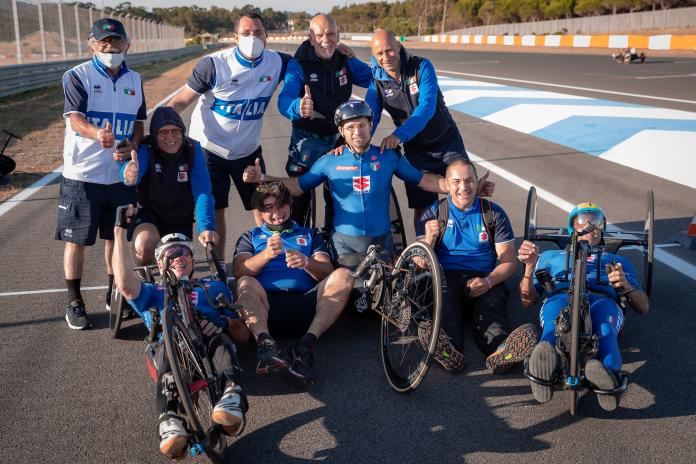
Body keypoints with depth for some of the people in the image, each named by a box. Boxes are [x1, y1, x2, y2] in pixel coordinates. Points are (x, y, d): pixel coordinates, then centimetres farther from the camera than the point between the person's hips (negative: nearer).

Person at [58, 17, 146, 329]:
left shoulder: (134, 80, 11)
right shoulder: (78, 76, -5)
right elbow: (75, 119, -18)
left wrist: (133, 143, -8)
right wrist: (97, 134, -40)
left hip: (122, 174, 4)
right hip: (82, 174, -4)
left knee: (117, 236, 12)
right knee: (76, 240, 2)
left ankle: (114, 295, 28)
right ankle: (74, 302, 14)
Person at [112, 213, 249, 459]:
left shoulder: (215, 287, 37)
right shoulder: (153, 294, 37)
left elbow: (243, 334, 24)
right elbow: (125, 283, 10)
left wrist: (226, 322, -1)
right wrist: (120, 230, 9)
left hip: (211, 341, 1)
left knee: (219, 339, -36)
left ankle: (233, 398, -60)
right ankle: (170, 419, -59)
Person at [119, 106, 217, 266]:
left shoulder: (192, 149, -18)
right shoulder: (146, 150, -22)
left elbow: (203, 192, -26)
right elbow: (133, 169, -45)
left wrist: (206, 227, -41)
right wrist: (129, 175, -71)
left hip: (180, 219, 2)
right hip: (148, 214, -2)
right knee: (145, 243, -31)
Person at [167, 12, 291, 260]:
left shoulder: (277, 63, -7)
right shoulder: (214, 64, -17)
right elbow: (180, 101, -12)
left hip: (248, 151, 3)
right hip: (209, 149, -3)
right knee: (214, 211, 3)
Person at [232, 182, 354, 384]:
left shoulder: (309, 235, 29)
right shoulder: (250, 237, 27)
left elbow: (328, 272, 11)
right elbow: (239, 272, 7)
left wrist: (306, 263, -12)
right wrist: (266, 254, -13)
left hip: (304, 305, 1)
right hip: (267, 307, -1)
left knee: (343, 276, -25)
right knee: (245, 284, -32)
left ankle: (307, 343, -37)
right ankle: (265, 342, -49)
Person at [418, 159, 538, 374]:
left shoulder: (494, 214, 14)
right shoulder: (433, 214, 13)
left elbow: (508, 261, 9)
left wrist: (488, 281, -13)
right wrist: (429, 239, -17)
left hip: (485, 279, 1)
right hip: (446, 279, 0)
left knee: (490, 308, -33)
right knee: (444, 304, -35)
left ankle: (500, 352, -62)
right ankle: (450, 352, -63)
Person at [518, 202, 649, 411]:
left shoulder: (618, 261, 41)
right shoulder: (551, 256, 41)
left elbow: (643, 307, 25)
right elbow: (528, 300, 26)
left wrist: (625, 284, 2)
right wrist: (530, 266, 8)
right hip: (559, 298, -1)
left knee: (605, 329, -40)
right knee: (555, 324, -41)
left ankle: (608, 373, -66)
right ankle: (545, 362, -69)